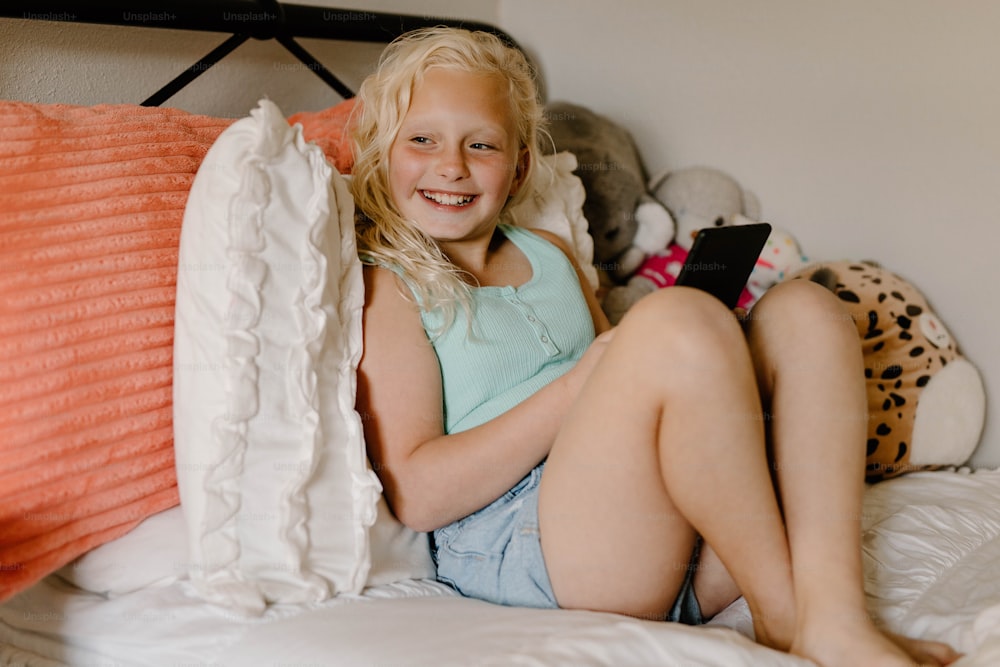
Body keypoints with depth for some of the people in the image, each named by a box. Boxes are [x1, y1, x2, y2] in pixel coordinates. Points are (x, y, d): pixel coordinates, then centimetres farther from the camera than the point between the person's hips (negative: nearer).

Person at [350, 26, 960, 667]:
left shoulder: (550, 254, 24)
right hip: (519, 545, -7)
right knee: (678, 315, -28)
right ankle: (785, 614, -17)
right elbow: (416, 495, -9)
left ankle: (832, 612, -23)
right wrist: (579, 386, -14)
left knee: (803, 310, -7)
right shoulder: (385, 289, 2)